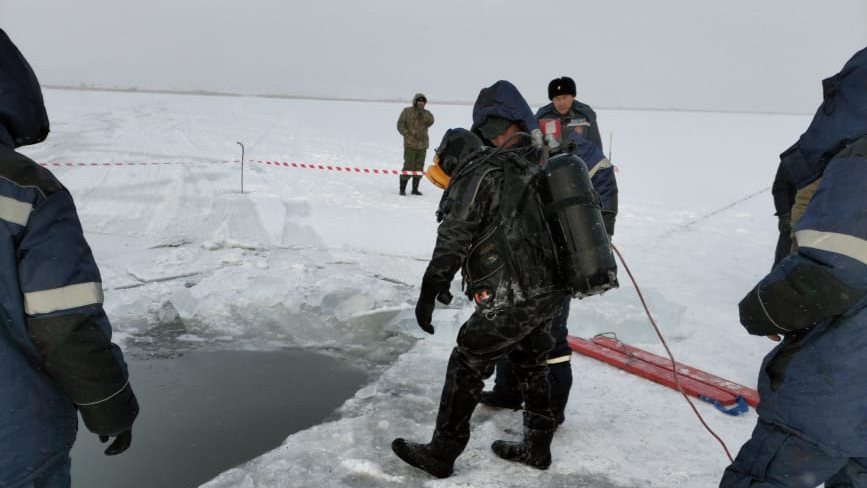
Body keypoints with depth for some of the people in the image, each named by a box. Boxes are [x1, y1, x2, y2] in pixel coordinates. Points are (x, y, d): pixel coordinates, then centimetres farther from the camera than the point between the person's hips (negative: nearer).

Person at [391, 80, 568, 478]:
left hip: (511, 299, -7)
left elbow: (454, 238, -14)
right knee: (530, 364, 22)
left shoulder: (481, 171, -15)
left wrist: (429, 291, -6)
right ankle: (537, 447, 37)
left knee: (466, 366, 8)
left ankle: (441, 454, 21)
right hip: (551, 292, 7)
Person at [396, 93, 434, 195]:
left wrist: (423, 113, -16)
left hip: (422, 145, 4)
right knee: (408, 167, -8)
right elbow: (400, 125, 1)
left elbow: (430, 122, -8)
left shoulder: (426, 113, 12)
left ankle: (415, 189, 17)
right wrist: (408, 135, -9)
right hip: (410, 144, -4)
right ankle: (402, 188, 1)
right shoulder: (407, 111, 3)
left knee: (419, 168, 7)